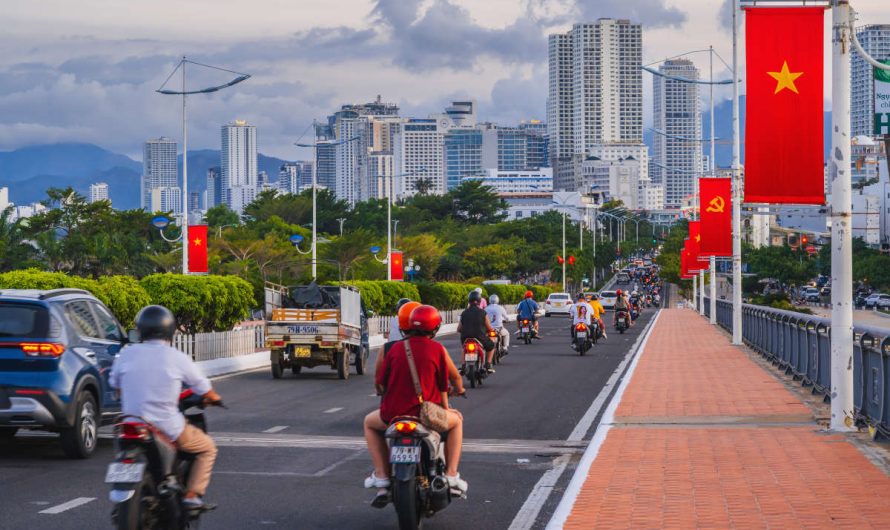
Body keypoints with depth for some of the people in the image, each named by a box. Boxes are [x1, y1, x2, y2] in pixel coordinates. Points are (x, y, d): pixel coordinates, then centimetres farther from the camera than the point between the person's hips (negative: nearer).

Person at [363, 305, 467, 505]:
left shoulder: (395, 348, 2)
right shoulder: (437, 348, -3)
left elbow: (379, 383, 7)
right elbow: (453, 377, 5)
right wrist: (459, 389, 28)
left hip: (393, 413, 1)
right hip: (427, 413, -1)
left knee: (369, 422, 33)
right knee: (456, 419, 30)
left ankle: (381, 475, 19)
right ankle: (451, 474, 19)